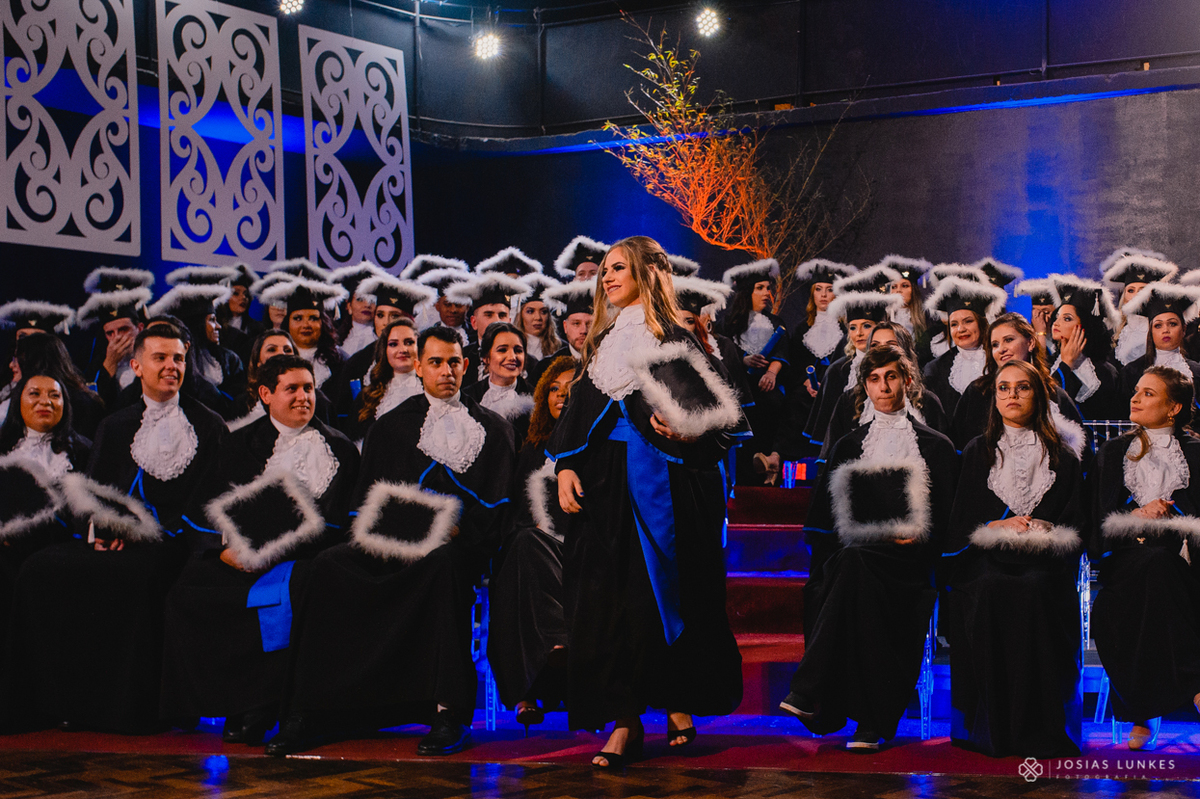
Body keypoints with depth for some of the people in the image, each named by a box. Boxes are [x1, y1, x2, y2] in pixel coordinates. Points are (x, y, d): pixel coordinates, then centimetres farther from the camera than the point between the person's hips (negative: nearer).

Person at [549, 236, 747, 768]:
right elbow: (579, 409, 14)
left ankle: (679, 704, 16)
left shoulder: (673, 338, -1)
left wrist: (677, 431, -25)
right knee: (606, 600, -1)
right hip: (606, 481, 5)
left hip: (660, 483, -5)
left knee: (658, 595, -1)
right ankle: (624, 720, 1)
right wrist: (565, 465, 3)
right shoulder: (604, 341, 16)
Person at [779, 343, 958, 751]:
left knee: (851, 566, -36)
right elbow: (824, 518, 16)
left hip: (906, 561, -2)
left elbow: (946, 521, 10)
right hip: (851, 555, 3)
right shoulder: (850, 446, 21)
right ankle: (869, 720, -37)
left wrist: (916, 538, -9)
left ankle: (809, 692, -37)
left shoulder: (935, 446, 15)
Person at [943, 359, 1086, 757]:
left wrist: (1044, 530, -10)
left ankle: (1039, 726, -30)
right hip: (985, 559, 0)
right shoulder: (977, 452, 17)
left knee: (1035, 589, -36)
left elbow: (1077, 524, 10)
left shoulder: (1063, 456, 16)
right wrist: (999, 526, -7)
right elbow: (960, 521, 11)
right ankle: (991, 726, -27)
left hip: (1045, 560, 0)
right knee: (990, 589, -35)